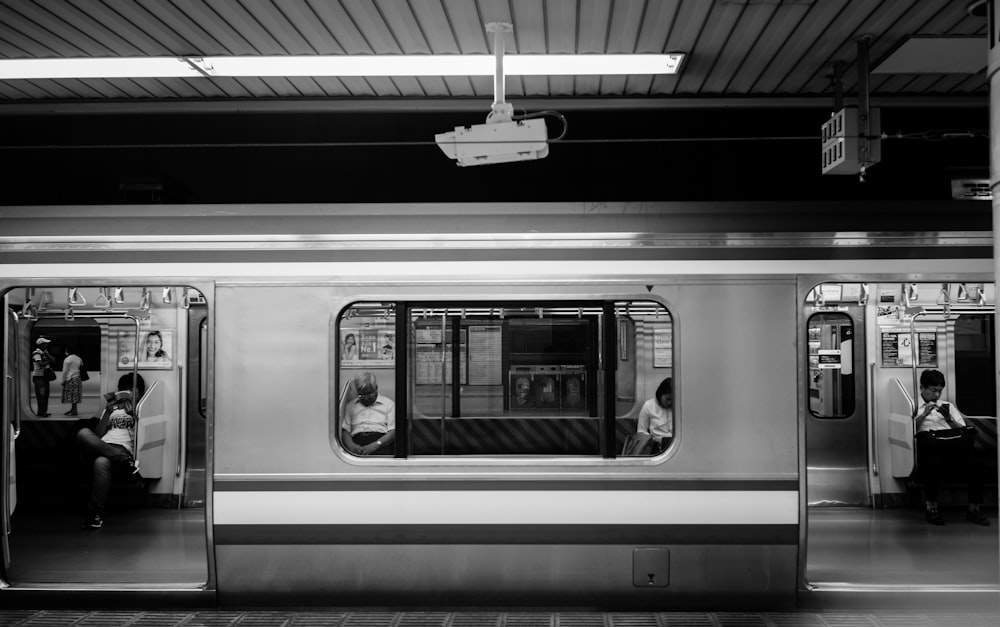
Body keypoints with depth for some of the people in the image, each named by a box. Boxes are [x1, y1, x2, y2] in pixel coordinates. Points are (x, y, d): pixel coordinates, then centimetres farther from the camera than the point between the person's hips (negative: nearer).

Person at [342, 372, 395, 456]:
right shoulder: (351, 405, 23)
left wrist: (376, 445, -15)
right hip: (357, 442, 2)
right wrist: (350, 445, -10)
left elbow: (393, 431, 4)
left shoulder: (388, 404, 14)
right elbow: (345, 430, 15)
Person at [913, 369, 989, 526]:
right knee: (933, 462, -39)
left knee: (972, 464, -29)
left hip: (950, 443, 3)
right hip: (928, 445, -3)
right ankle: (931, 508, -24)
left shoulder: (948, 406, 29)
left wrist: (949, 419, 2)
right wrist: (923, 415, -6)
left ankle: (974, 508, -21)